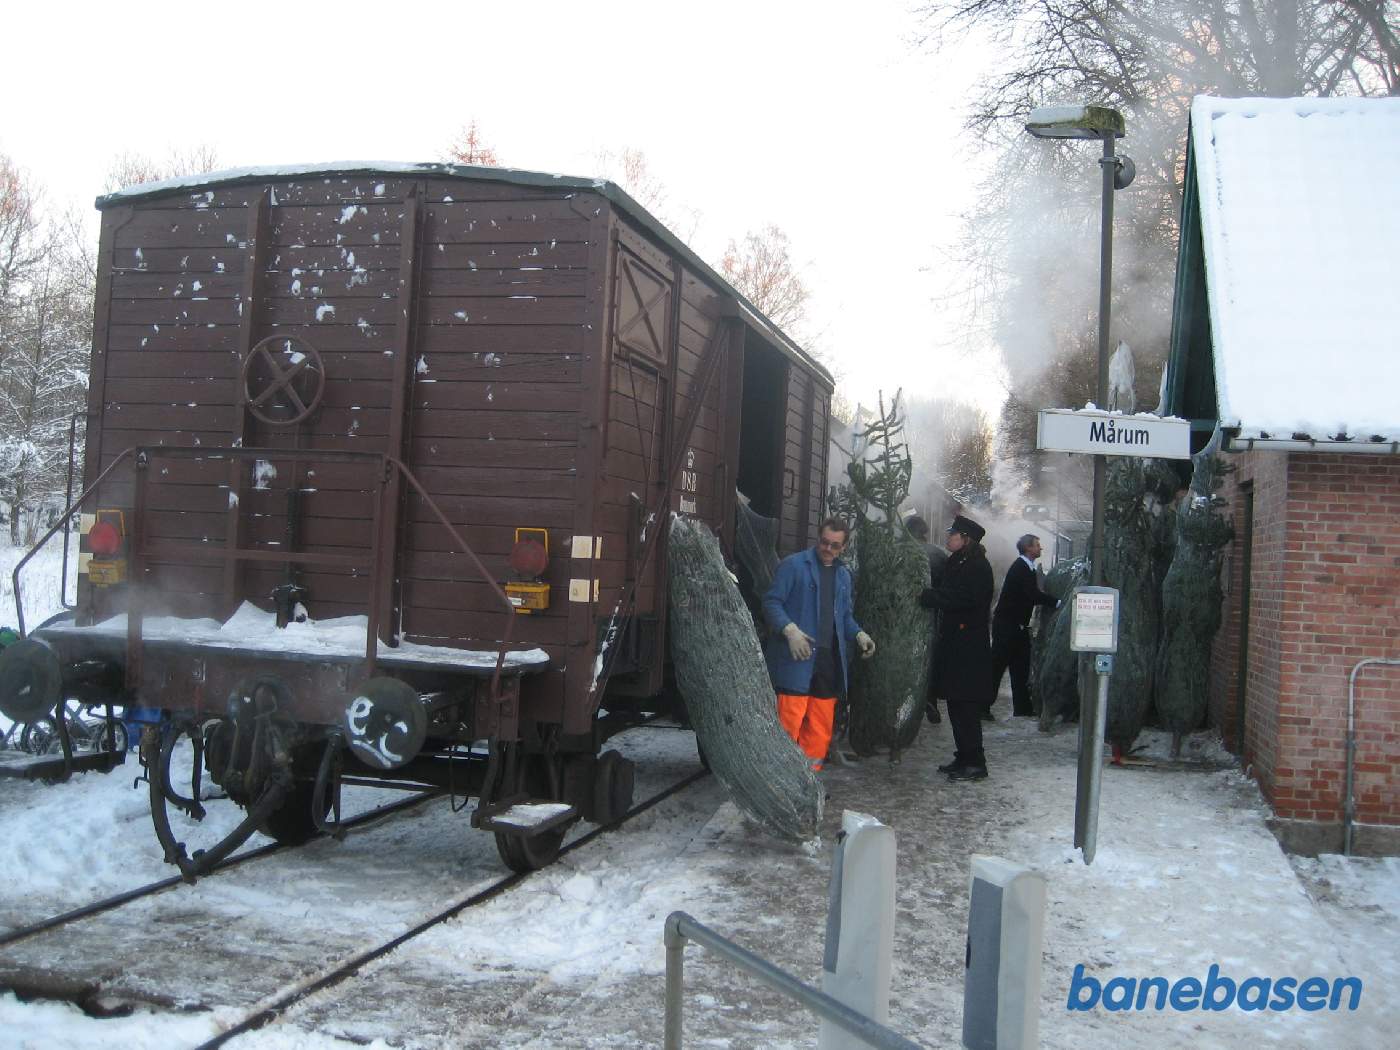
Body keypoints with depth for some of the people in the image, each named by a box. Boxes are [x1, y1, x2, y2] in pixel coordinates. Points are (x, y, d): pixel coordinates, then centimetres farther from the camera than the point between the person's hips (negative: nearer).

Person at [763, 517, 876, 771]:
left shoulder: (844, 575, 19)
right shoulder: (793, 564, -1)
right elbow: (772, 602, -6)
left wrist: (859, 635, 4)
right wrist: (790, 630, -21)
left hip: (830, 661, 6)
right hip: (797, 659, -6)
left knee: (821, 726, 7)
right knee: (790, 721, -10)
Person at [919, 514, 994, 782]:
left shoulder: (977, 566, -12)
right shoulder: (956, 562, 17)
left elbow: (960, 599, -21)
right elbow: (946, 592, 15)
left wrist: (926, 596, -13)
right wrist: (930, 594, -4)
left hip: (968, 646, -10)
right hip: (954, 642, 10)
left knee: (965, 706, -7)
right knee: (956, 703, 13)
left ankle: (975, 763, -2)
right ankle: (964, 758, 21)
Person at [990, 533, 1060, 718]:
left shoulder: (1026, 568, 12)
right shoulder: (1020, 568, -17)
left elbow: (1033, 595, 13)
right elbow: (1034, 595, -26)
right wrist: (1058, 603, -25)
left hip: (1018, 625, 10)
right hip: (1007, 625, -10)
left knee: (1021, 668, 12)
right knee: (997, 666, -4)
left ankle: (1022, 708, 18)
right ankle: (983, 707, 2)